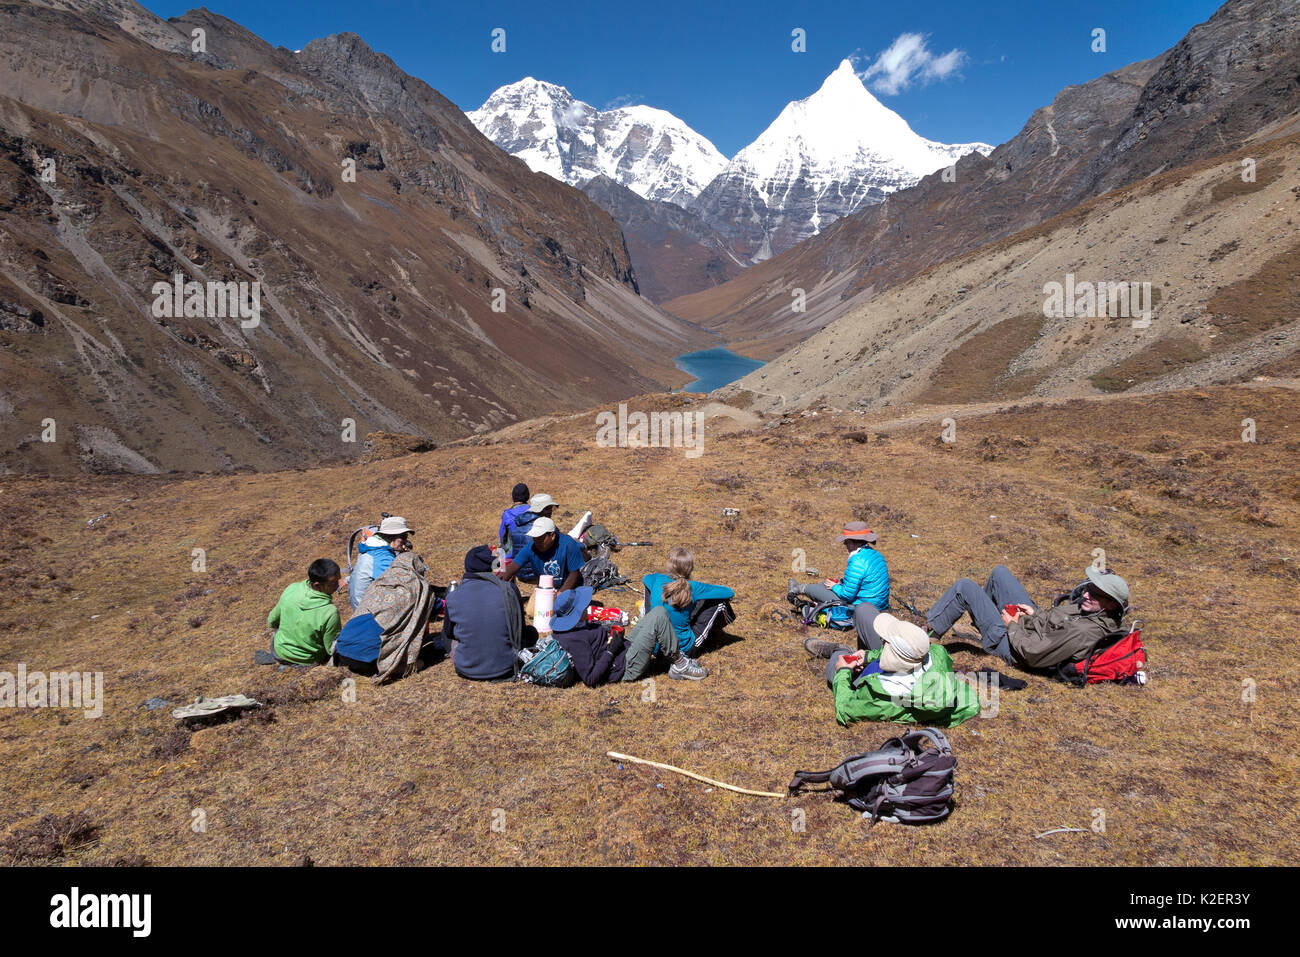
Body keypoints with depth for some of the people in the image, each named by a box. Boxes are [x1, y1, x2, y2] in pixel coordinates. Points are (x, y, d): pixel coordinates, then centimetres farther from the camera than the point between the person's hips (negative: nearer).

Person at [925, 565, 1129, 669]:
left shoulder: (1082, 632, -37)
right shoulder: (1091, 608, -11)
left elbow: (1032, 654, -31)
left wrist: (1013, 626, -17)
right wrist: (1036, 615, -1)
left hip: (1009, 641, -9)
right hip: (1031, 622, 9)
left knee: (964, 587, -9)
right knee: (999, 572, 20)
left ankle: (929, 632, 12)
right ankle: (978, 612, 45)